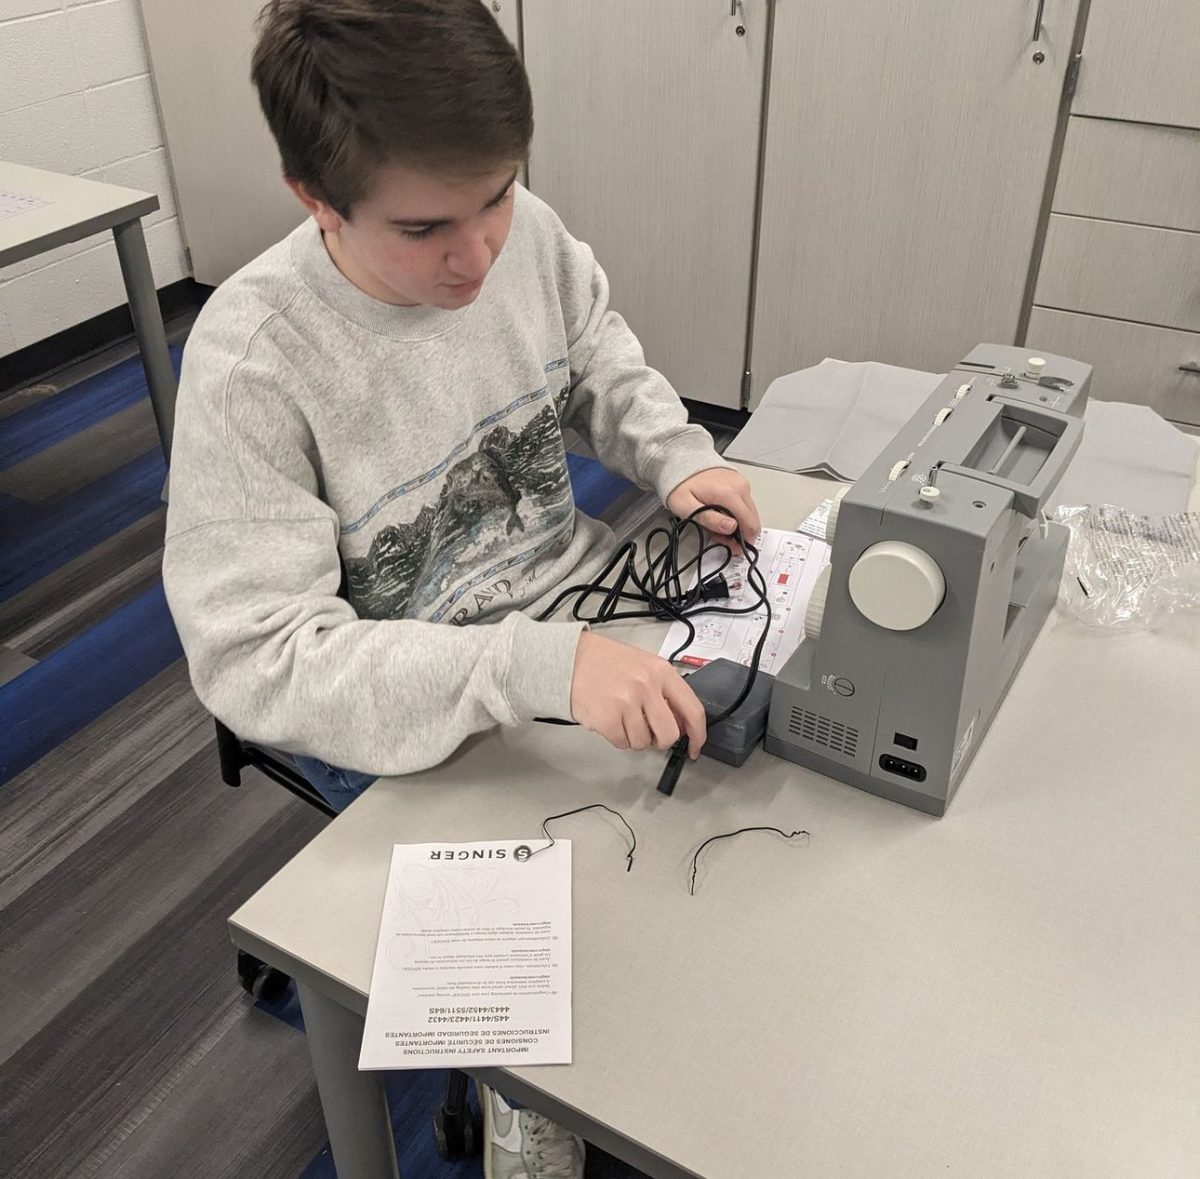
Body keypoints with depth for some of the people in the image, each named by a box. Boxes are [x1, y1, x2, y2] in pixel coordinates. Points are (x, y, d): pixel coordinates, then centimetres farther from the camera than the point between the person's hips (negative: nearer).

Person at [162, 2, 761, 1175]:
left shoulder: (524, 230, -12)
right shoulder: (253, 362, -26)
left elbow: (601, 357, 10)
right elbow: (259, 658, -28)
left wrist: (678, 458, -10)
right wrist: (538, 666, -40)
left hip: (580, 606, 6)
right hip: (404, 725, -5)